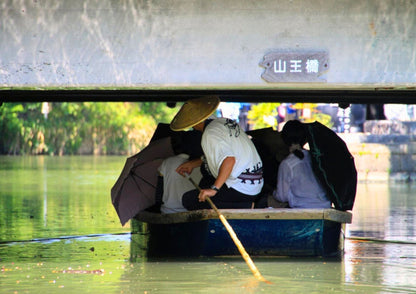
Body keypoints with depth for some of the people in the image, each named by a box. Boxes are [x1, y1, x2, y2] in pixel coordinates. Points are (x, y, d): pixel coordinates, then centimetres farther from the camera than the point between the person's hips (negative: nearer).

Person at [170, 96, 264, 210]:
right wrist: (192, 164, 26)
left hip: (242, 190, -10)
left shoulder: (210, 135, -18)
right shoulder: (223, 121, 10)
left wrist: (214, 188, -32)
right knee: (205, 168, 29)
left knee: (188, 200, -9)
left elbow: (229, 159, -32)